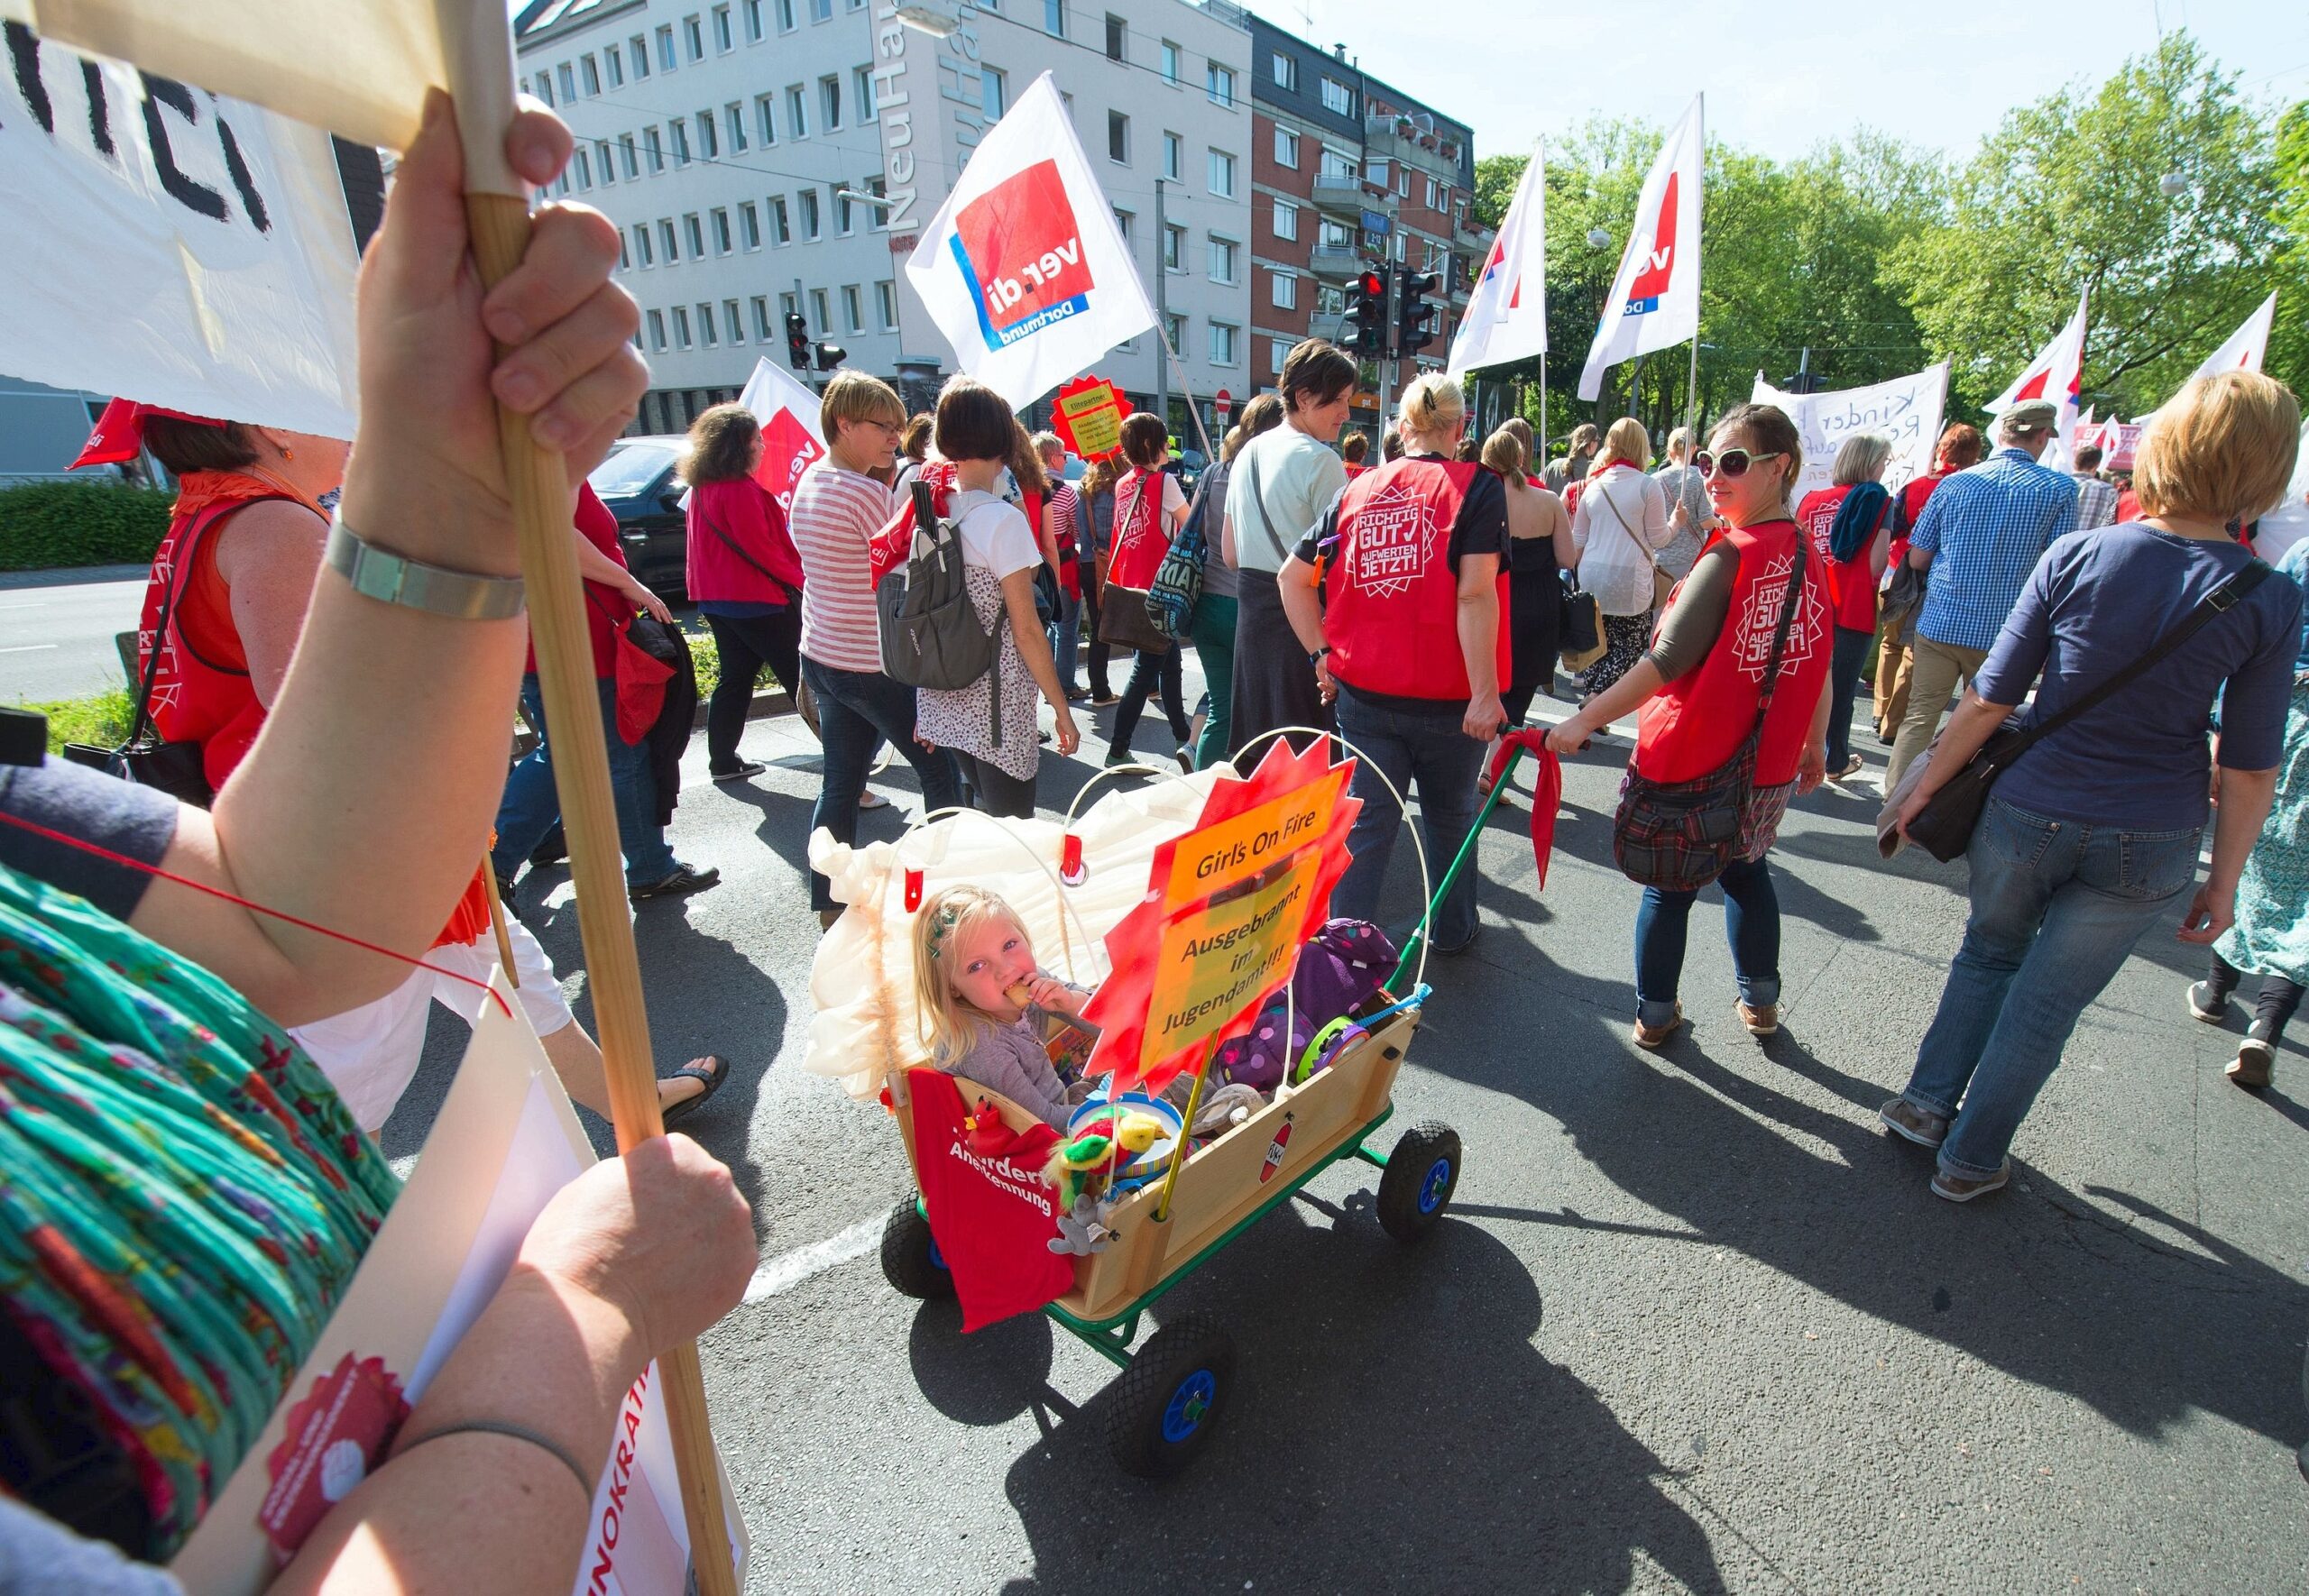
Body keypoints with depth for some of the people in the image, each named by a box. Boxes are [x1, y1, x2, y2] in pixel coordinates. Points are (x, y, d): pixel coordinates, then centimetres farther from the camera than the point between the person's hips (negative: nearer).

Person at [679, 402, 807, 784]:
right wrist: (799, 578, -8)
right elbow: (760, 547, -19)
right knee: (799, 674, -2)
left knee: (736, 678, 14)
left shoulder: (702, 489, 13)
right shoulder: (739, 490, -17)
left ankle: (722, 761, 18)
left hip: (718, 599, 9)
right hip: (757, 599, -9)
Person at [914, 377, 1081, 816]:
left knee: (979, 814, 21)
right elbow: (1026, 630, -14)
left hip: (943, 697, 7)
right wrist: (1061, 709, -6)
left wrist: (924, 709, 18)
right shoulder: (1002, 520, -15)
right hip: (995, 707, -7)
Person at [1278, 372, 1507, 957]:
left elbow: (1293, 576, 4)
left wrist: (1322, 652, 7)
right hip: (1445, 695, -2)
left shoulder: (1358, 490, 5)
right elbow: (1475, 593, -17)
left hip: (1363, 690, 2)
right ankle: (1451, 930, 36)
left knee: (1366, 822, 9)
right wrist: (1485, 693, -18)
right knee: (1450, 817, 18)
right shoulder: (1477, 486, -6)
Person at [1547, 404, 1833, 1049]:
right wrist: (1814, 748, 21)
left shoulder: (1729, 556, -18)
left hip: (1691, 758, -6)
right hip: (1770, 765, 6)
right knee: (1747, 870, 26)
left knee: (1670, 886, 10)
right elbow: (1817, 669, 10)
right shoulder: (1808, 559, 3)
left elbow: (1668, 660, -24)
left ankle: (1656, 1014, 23)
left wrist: (1587, 719, -23)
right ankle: (1760, 1001, 37)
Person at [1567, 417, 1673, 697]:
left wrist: (1580, 570, 27)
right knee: (1631, 644, 6)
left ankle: (1591, 691, 19)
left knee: (1600, 642, 16)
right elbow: (1658, 539, -3)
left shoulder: (1593, 485, 8)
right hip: (1630, 580, -5)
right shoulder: (1647, 486, -7)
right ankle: (1597, 696, -8)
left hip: (1592, 578, 5)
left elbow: (1578, 540, 13)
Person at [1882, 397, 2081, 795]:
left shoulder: (1954, 484, 1)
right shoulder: (2060, 490, -4)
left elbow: (1917, 558, 4)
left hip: (1939, 624, 1)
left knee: (1919, 718, 7)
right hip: (2002, 634, -1)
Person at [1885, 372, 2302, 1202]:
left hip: (2027, 813, 0)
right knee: (2046, 1003, 13)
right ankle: (1969, 1158, 26)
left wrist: (1925, 787, 3)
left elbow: (1991, 699, -9)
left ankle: (1926, 1101, 26)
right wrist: (2223, 881, 7)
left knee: (1989, 953, 25)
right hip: (2149, 845, 0)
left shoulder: (2074, 556, -11)